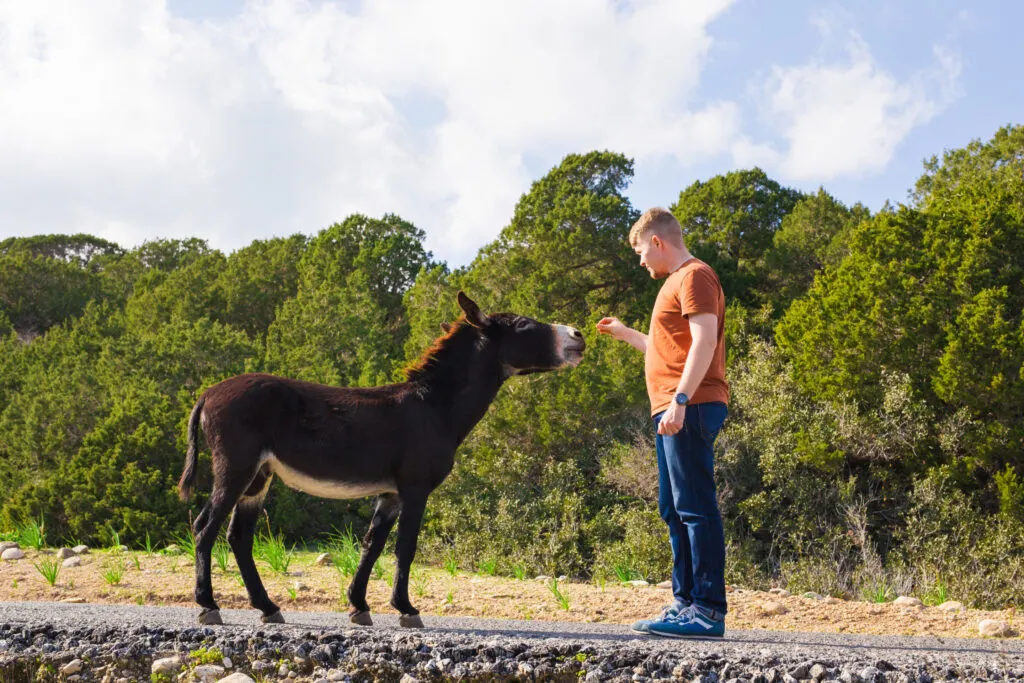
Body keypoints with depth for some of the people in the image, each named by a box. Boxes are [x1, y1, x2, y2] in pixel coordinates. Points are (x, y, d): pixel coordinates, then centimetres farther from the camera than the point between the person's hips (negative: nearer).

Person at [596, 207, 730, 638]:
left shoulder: (694, 276, -5)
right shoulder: (677, 281, 25)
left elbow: (704, 342, -18)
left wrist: (680, 399, -25)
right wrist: (625, 335, 35)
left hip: (690, 408, -11)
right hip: (674, 414, 11)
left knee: (695, 506, -12)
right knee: (675, 510, 11)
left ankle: (709, 610, -12)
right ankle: (686, 605, 16)